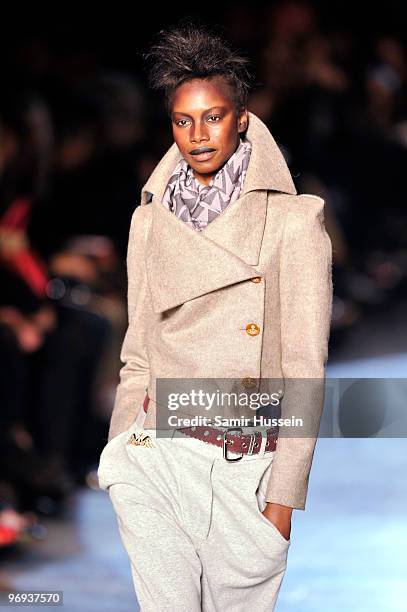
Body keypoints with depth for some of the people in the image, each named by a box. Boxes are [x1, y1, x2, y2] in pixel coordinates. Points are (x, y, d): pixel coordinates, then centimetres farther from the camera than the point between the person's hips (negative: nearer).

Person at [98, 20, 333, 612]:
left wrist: (284, 496, -9)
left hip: (245, 471, -3)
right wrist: (120, 461, 12)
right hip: (154, 459, 3)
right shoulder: (150, 219, 9)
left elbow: (305, 372, -5)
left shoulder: (294, 221, -3)